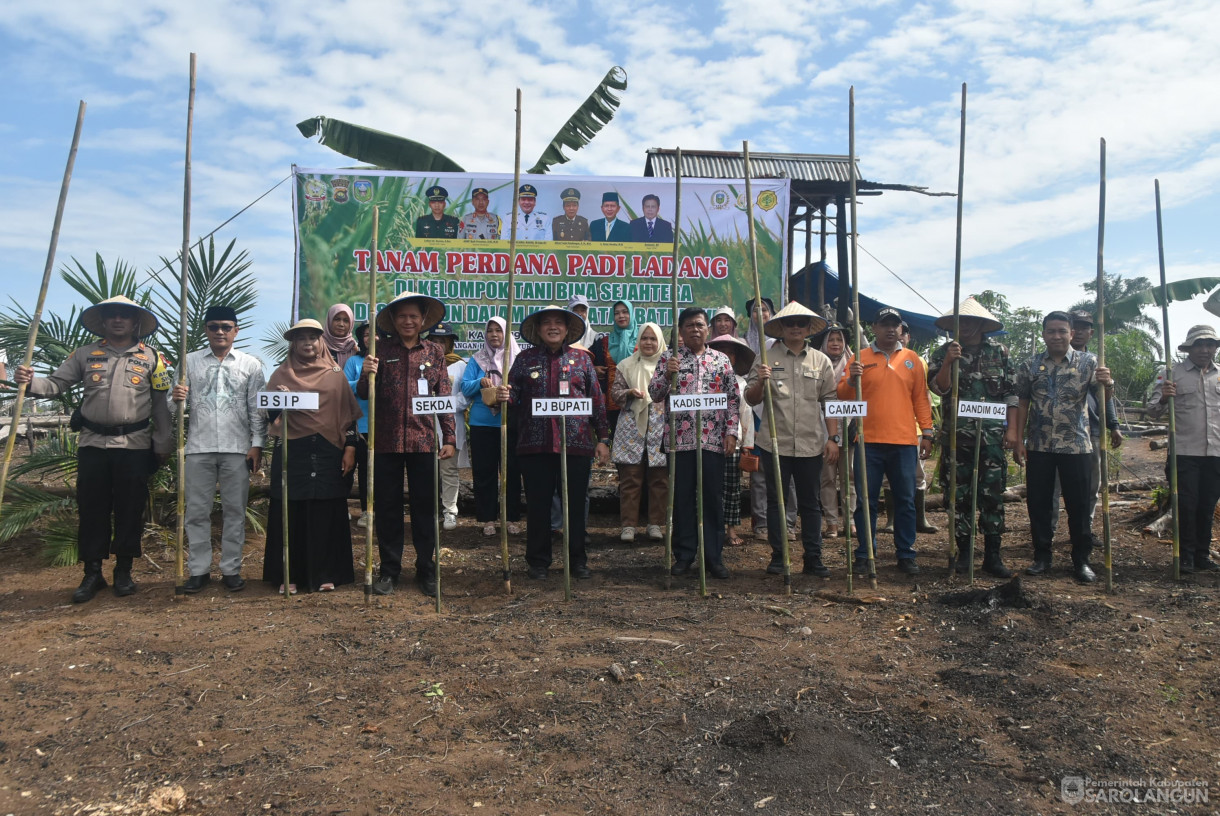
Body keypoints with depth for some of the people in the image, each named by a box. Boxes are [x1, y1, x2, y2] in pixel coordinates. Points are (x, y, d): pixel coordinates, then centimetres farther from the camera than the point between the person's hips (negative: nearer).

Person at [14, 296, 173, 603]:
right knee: (92, 508, 5)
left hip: (135, 445, -1)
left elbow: (161, 403, 2)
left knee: (130, 509, 4)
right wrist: (29, 382, -18)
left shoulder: (151, 357, 3)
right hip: (93, 444, 2)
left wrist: (163, 443, -1)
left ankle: (123, 571, 17)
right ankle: (92, 573, 15)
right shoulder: (86, 354, 8)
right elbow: (56, 384, 3)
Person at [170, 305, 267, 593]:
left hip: (237, 448, -1)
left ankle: (231, 569, 12)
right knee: (196, 511, 5)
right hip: (199, 447, 1)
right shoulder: (190, 362, 9)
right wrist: (175, 399, -17)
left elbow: (257, 409, 4)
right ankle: (199, 569, 14)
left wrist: (257, 444, -3)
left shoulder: (251, 364, 6)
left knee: (235, 510, 4)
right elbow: (174, 405, 7)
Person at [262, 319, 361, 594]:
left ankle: (325, 574, 12)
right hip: (292, 452, 0)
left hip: (329, 453, 0)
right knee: (289, 513, 2)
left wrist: (350, 448, -1)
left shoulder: (335, 374, 8)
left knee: (327, 514, 3)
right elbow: (271, 416, 7)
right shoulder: (281, 374, 9)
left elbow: (348, 414, 6)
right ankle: (289, 574, 13)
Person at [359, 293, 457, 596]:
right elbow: (364, 394, 3)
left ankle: (426, 570, 18)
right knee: (387, 507, 8)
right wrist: (366, 375, -19)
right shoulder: (381, 350, 5)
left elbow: (444, 397, 5)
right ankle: (389, 569, 20)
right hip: (386, 440, 0)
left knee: (425, 507, 6)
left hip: (423, 440, 0)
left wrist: (449, 437, -1)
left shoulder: (434, 352, 6)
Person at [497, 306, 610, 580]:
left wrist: (602, 438, 4)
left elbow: (597, 400, 8)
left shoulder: (581, 359, 8)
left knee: (576, 504, 7)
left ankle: (578, 559, 22)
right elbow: (514, 397, 5)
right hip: (535, 444, 0)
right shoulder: (525, 359, 8)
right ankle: (538, 561, 21)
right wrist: (503, 397, -18)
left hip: (577, 444, 0)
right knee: (537, 505, 7)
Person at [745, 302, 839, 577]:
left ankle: (813, 558, 16)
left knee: (811, 503, 7)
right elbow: (751, 400, 2)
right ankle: (778, 556, 17)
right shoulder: (766, 358, 3)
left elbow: (830, 402, 7)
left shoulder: (821, 361, 8)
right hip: (775, 443, -1)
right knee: (775, 501, 6)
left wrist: (833, 438, 0)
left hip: (811, 444, 1)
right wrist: (760, 381, -18)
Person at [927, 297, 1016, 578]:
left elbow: (1012, 392, 6)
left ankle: (992, 555, 8)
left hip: (991, 436, 0)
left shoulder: (999, 351, 6)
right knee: (959, 497, 5)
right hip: (955, 436, 0)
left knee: (992, 496, 1)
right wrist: (949, 362, -21)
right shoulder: (943, 353, 5)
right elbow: (938, 387, -6)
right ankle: (963, 552, 15)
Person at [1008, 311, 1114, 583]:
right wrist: (1018, 440, 3)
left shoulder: (1087, 362, -1)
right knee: (1038, 503, 6)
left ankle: (1081, 560, 16)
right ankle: (1042, 557, 19)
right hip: (1039, 447, 2)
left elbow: (1103, 396, -10)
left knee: (1078, 504, 4)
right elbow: (1022, 404, 8)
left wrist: (1108, 384, -34)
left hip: (1075, 446, -2)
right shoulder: (1030, 365, 5)